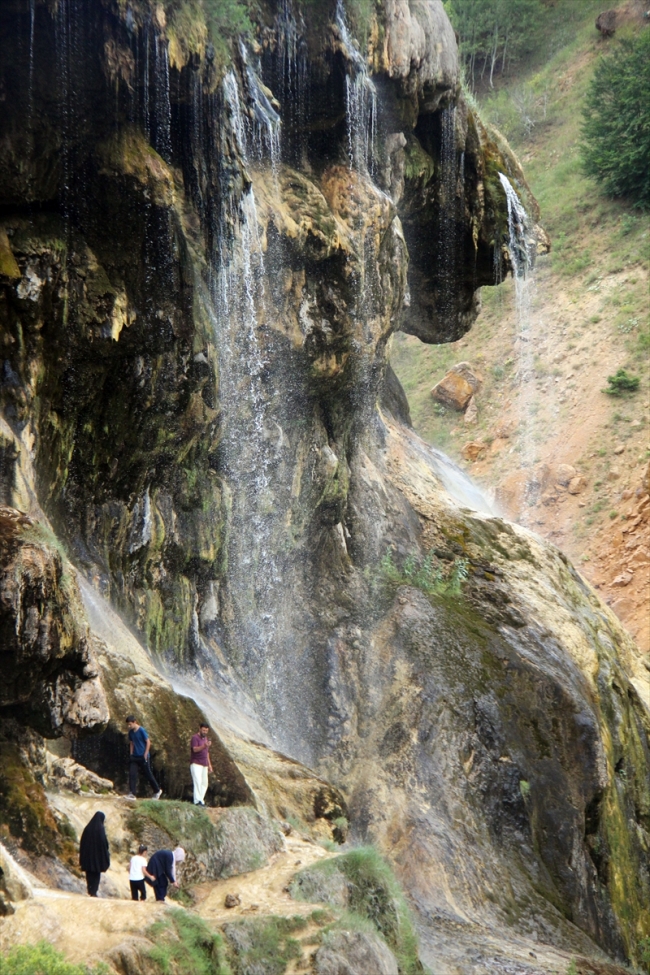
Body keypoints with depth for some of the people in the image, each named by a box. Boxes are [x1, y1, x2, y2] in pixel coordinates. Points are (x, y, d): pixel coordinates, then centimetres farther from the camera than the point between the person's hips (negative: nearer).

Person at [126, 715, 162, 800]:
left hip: (143, 757, -6)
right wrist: (131, 754, 9)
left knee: (148, 775, 4)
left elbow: (148, 742, -12)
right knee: (132, 774, -7)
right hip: (134, 757, 6)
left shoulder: (141, 730, -14)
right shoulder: (131, 732, 6)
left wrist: (145, 754, -14)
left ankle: (157, 791, 21)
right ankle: (132, 794, -7)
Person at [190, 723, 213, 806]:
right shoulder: (195, 738, -7)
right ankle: (197, 801, -27)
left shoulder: (206, 739, 17)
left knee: (204, 783, 3)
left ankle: (200, 800, 6)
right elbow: (195, 749, -22)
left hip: (204, 765, 8)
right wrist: (204, 746, -38)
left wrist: (209, 764, 18)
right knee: (198, 781, -19)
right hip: (195, 764, -8)